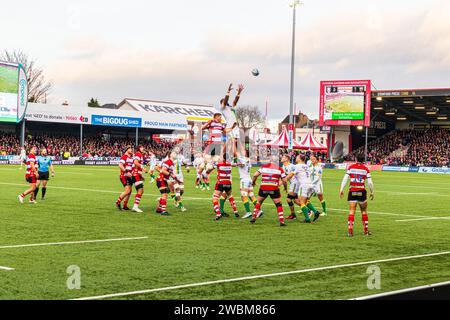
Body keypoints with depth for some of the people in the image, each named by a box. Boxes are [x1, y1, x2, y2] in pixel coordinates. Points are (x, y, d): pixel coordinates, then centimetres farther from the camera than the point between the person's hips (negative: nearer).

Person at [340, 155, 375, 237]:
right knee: (364, 211, 13)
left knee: (352, 211, -1)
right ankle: (366, 230, 20)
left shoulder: (350, 167, 4)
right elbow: (370, 182, 1)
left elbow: (345, 179, -1)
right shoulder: (366, 169, 3)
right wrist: (372, 192, 12)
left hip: (352, 191, 0)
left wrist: (341, 190, 1)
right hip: (361, 192, 0)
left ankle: (350, 230, -12)